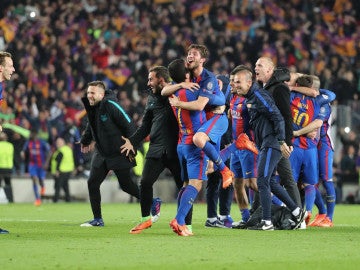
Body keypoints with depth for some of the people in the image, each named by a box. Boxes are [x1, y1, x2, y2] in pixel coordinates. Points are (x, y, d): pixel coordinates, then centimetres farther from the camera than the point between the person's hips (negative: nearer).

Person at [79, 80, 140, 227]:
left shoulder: (110, 105, -21)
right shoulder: (91, 106, 3)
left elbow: (128, 125, -18)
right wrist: (85, 140, 34)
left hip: (119, 153, -7)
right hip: (101, 153, 7)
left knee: (126, 185, 2)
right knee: (92, 183, -1)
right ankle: (97, 219, 7)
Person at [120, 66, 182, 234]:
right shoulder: (152, 99, 16)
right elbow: (146, 125, 21)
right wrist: (133, 141, 11)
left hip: (176, 151, -5)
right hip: (156, 149, 5)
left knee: (183, 186, -2)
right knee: (145, 183, -2)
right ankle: (146, 219, 13)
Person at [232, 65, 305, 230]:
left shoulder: (259, 96, -14)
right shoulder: (248, 98, 16)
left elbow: (277, 117, -19)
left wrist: (282, 142, -20)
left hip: (271, 144, -10)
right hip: (263, 145, 10)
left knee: (262, 182, -11)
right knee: (270, 182, 13)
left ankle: (266, 222, -9)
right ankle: (297, 212, 21)